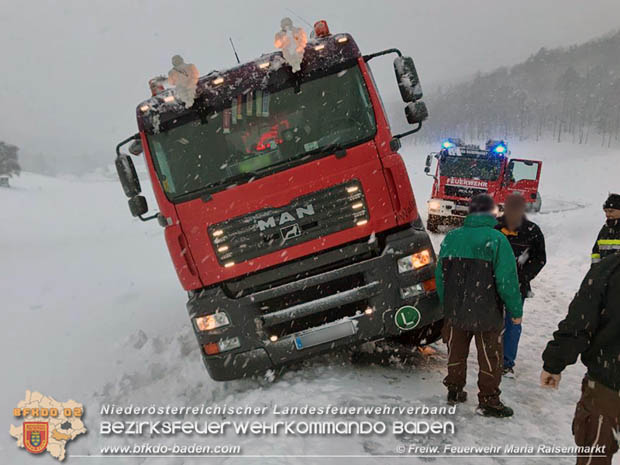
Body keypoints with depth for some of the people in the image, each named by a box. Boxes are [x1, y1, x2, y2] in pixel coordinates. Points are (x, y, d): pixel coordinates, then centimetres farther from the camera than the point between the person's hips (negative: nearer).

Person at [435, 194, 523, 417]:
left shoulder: (451, 237, 1)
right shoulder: (496, 239, -13)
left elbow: (440, 276, 7)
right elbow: (507, 280, -14)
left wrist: (446, 304, 18)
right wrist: (515, 310, -3)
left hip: (455, 312, 5)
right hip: (487, 314, -4)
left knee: (456, 352, 19)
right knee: (489, 357, 9)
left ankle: (454, 390, 32)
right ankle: (488, 401, 17)